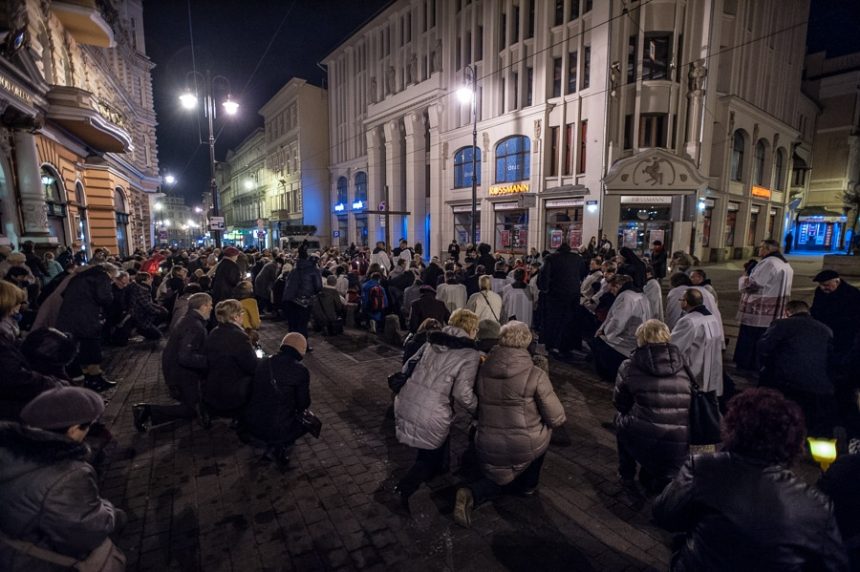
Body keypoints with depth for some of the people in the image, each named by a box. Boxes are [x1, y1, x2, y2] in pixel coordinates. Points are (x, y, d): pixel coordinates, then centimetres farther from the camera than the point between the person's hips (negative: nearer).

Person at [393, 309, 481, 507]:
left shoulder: (431, 342, 8)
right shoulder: (470, 355, -8)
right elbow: (463, 394, -13)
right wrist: (480, 412, 3)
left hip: (403, 406, 6)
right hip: (429, 418, -6)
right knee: (431, 457, 20)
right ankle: (406, 489, 9)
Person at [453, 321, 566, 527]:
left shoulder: (482, 370, -2)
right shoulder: (536, 375, -13)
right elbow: (557, 419, -7)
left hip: (488, 448, 3)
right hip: (525, 448, -3)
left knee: (501, 479, 33)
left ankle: (471, 494, 3)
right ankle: (529, 484, 36)